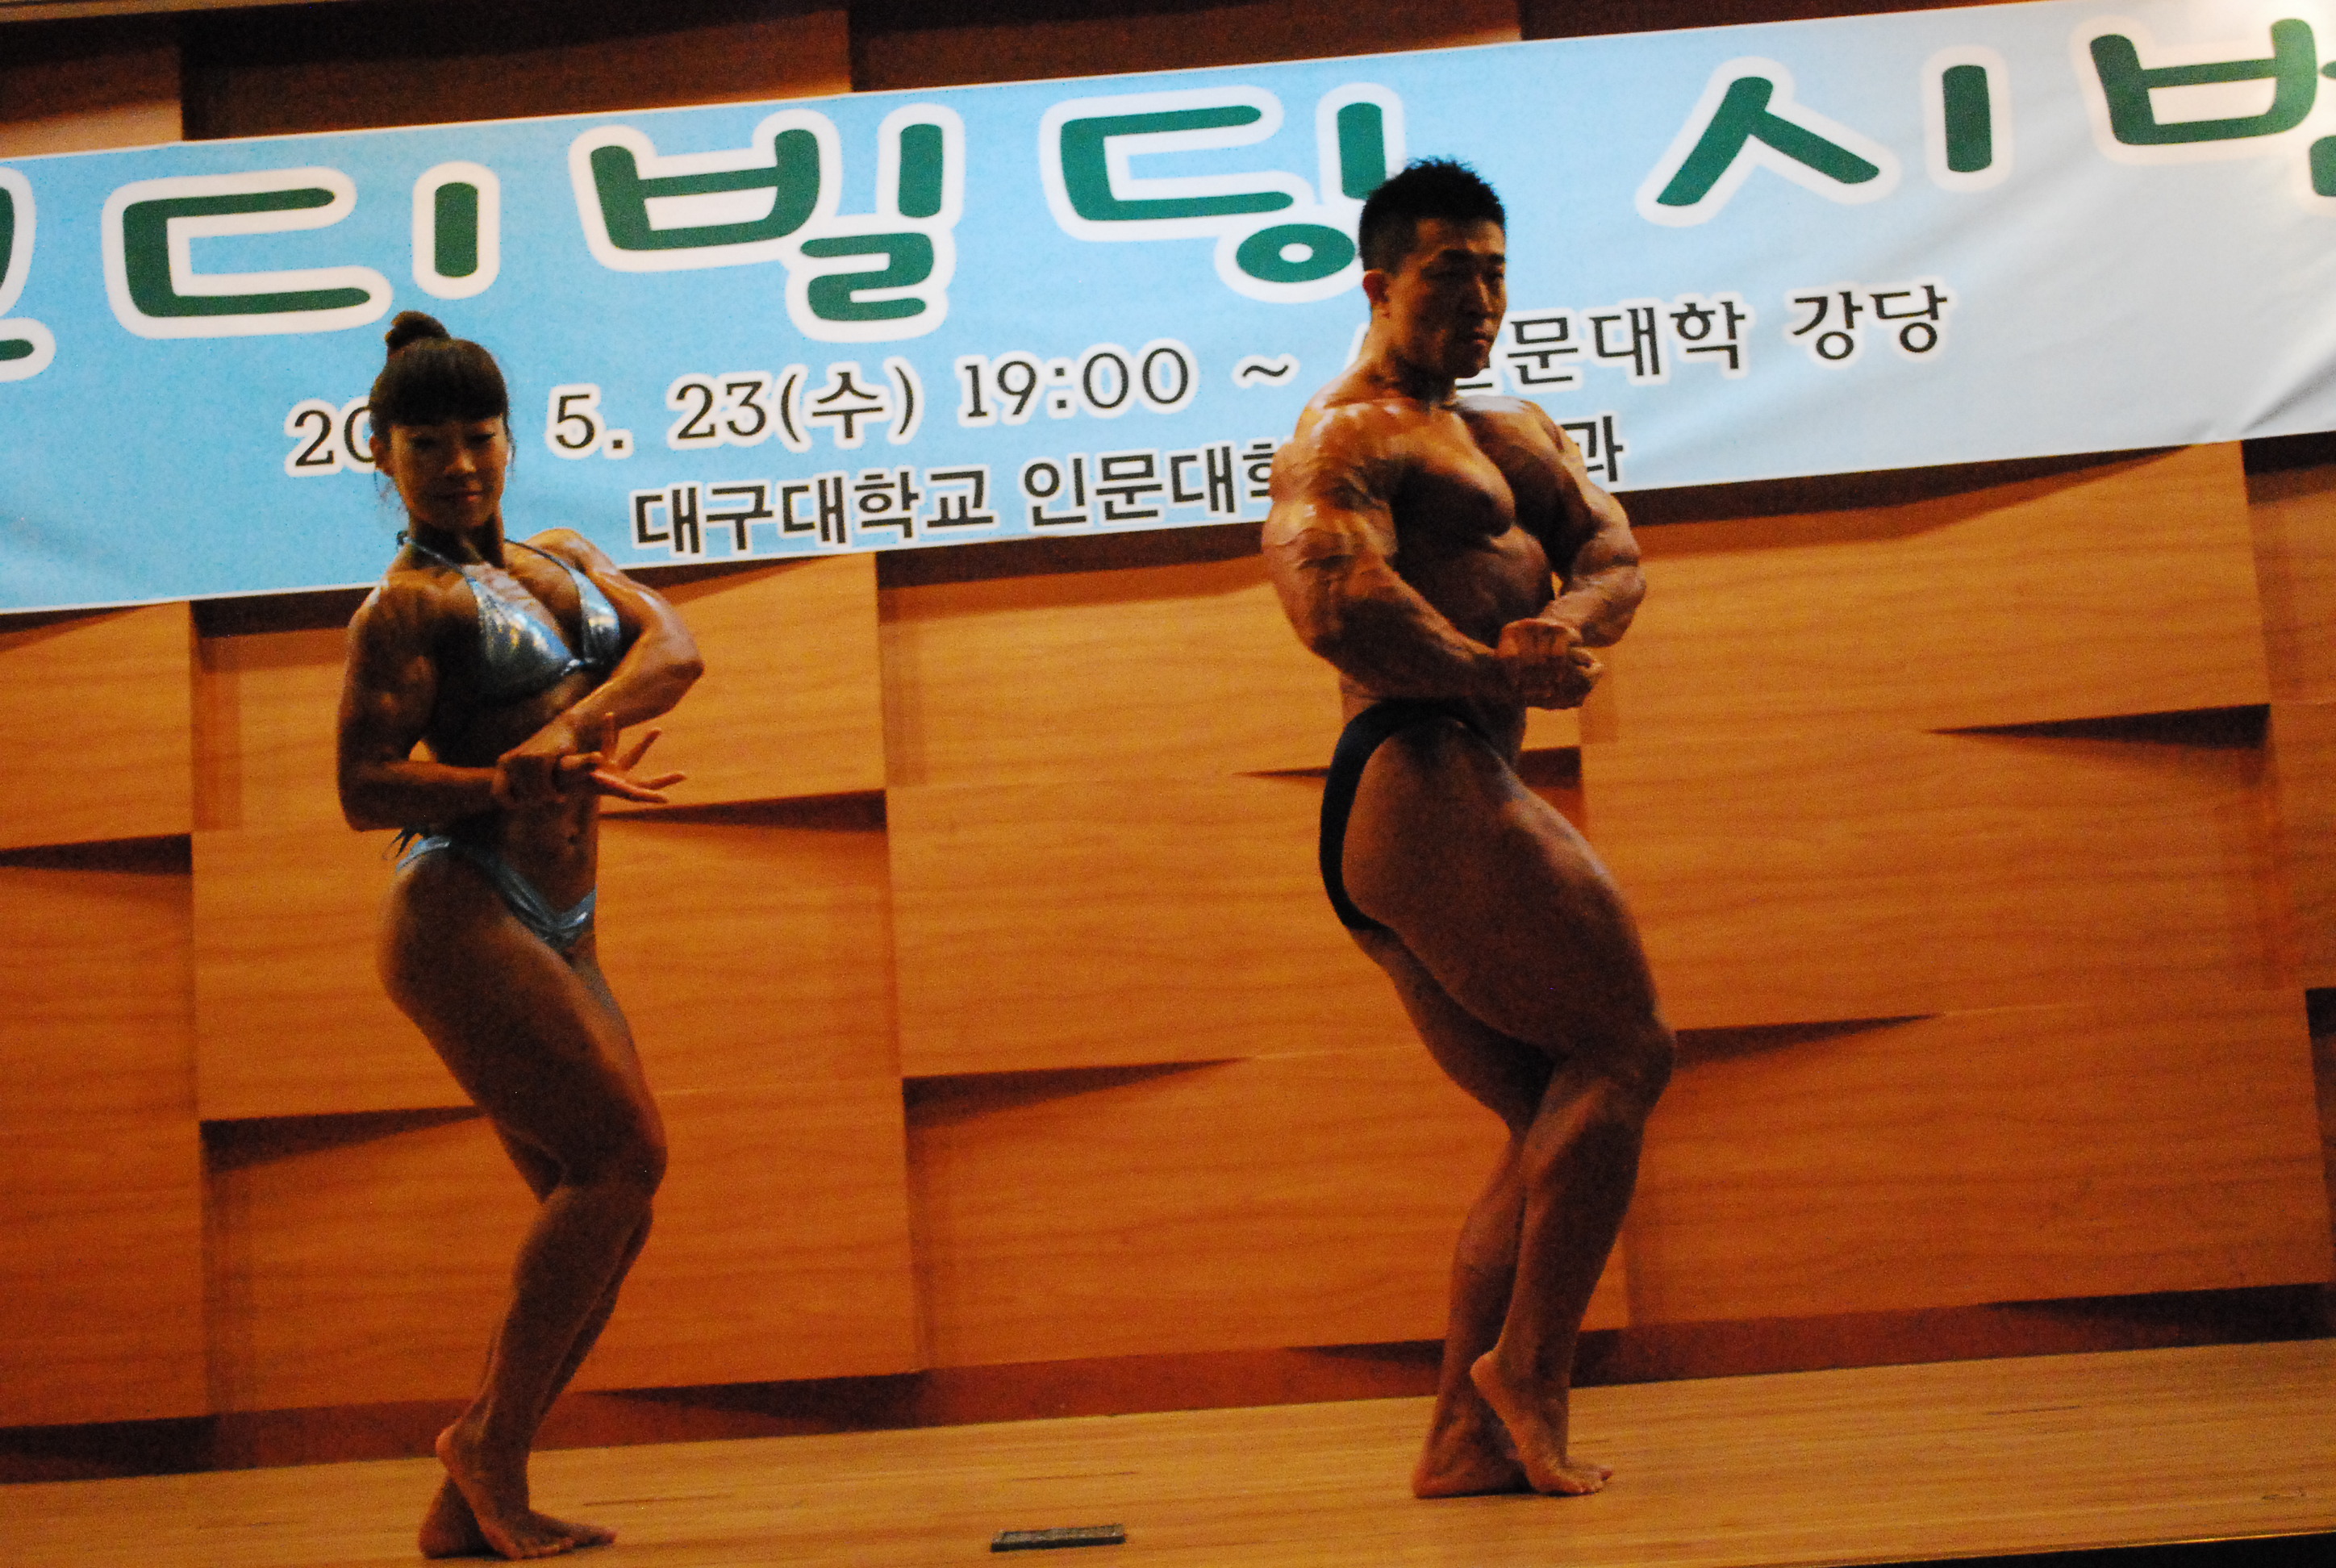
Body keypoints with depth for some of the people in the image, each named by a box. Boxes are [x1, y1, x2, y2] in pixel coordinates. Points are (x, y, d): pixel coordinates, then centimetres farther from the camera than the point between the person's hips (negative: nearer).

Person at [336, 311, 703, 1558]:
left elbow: (671, 647, 0)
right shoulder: (410, 604, -3)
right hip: (460, 917, -8)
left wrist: (574, 725, -18)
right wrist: (517, 782, -26)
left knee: (603, 1206, 5)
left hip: (557, 934, 8)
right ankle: (490, 1446, -2)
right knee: (622, 1155, -15)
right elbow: (365, 789, -12)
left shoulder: (562, 557, 18)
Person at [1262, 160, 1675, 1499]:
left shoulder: (1518, 432, 26)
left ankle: (1464, 1441, 9)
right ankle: (1525, 1372, -4)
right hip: (1421, 783, -10)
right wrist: (1508, 672, -15)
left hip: (1407, 828, 10)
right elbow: (1339, 608, -21)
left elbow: (1615, 551, 10)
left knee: (1557, 1117, 10)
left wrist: (1562, 622, -11)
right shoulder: (1346, 438, -3)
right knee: (1626, 1052, -8)